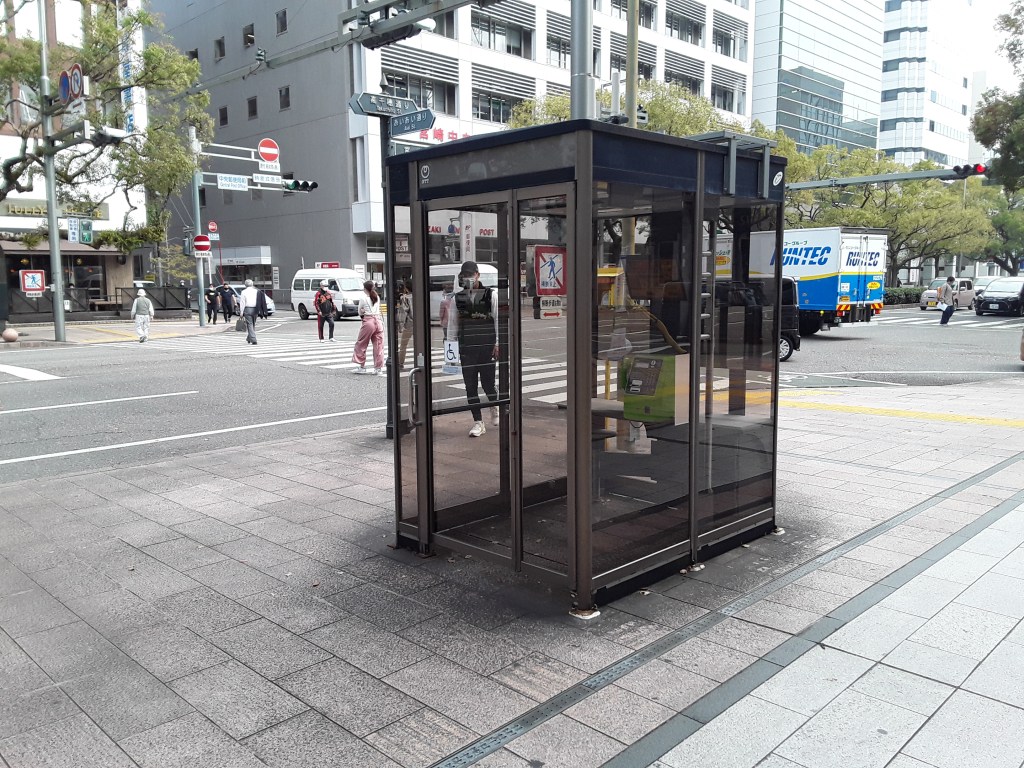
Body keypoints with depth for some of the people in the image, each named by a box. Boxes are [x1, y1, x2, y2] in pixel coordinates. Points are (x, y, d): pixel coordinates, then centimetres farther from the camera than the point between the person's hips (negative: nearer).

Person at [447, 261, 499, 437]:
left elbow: (498, 319, 0)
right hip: (466, 348, 2)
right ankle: (478, 422, 11)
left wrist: (498, 343, -6)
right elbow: (452, 323, 10)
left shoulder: (490, 295, 0)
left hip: (487, 347, -2)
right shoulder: (457, 298, 6)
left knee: (487, 383, 1)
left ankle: (494, 407, 34)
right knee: (470, 386, 2)